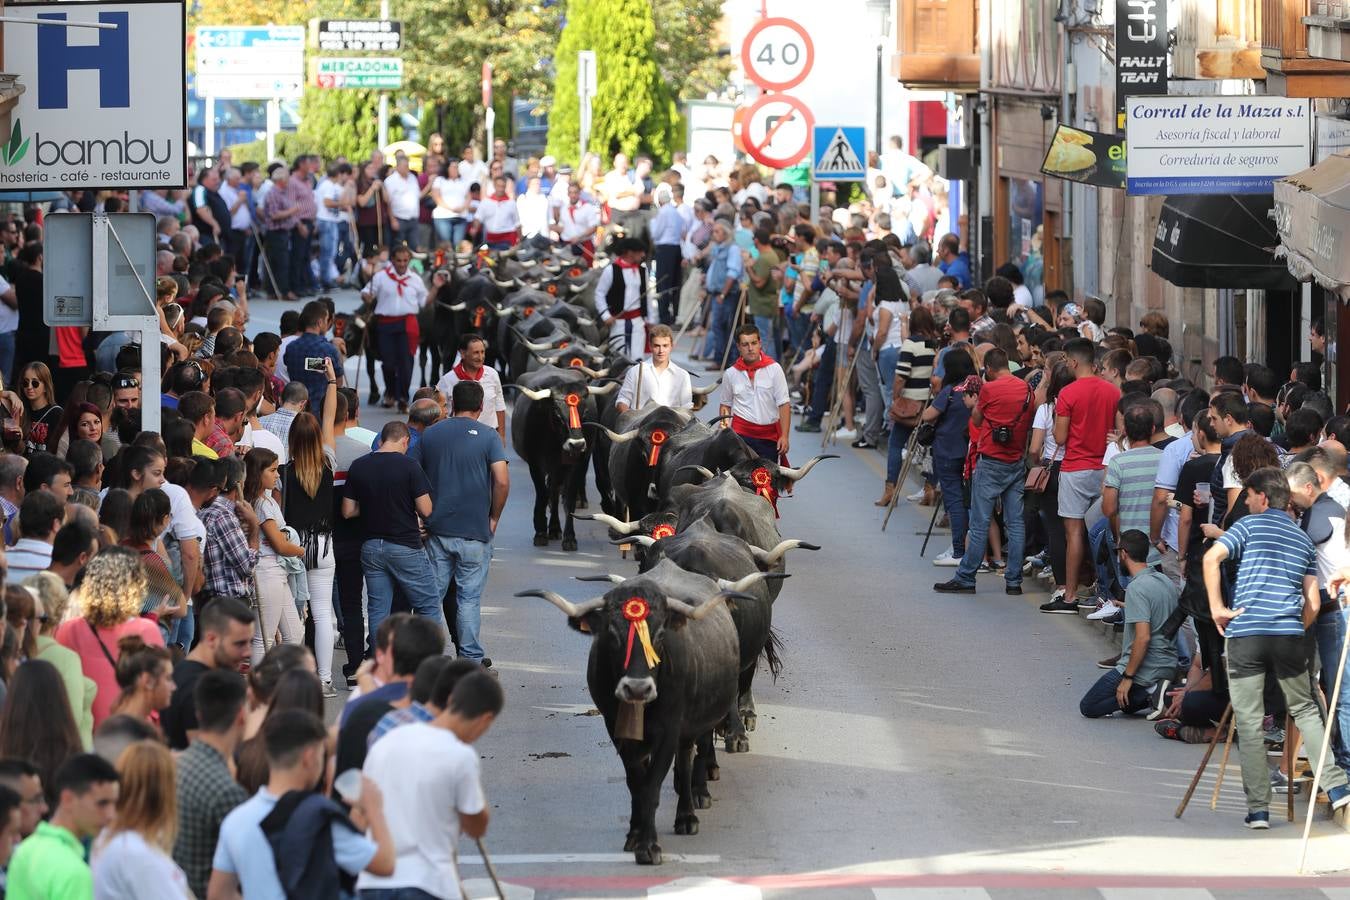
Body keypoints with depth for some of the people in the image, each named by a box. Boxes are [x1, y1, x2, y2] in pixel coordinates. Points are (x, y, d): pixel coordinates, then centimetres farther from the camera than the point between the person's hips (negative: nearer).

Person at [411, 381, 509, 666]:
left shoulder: (430, 435, 5)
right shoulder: (487, 438, -5)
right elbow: (502, 481, -15)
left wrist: (421, 516, 14)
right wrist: (493, 517, -1)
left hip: (437, 531, 3)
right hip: (475, 532, -3)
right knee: (469, 598, 4)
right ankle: (471, 658, 6)